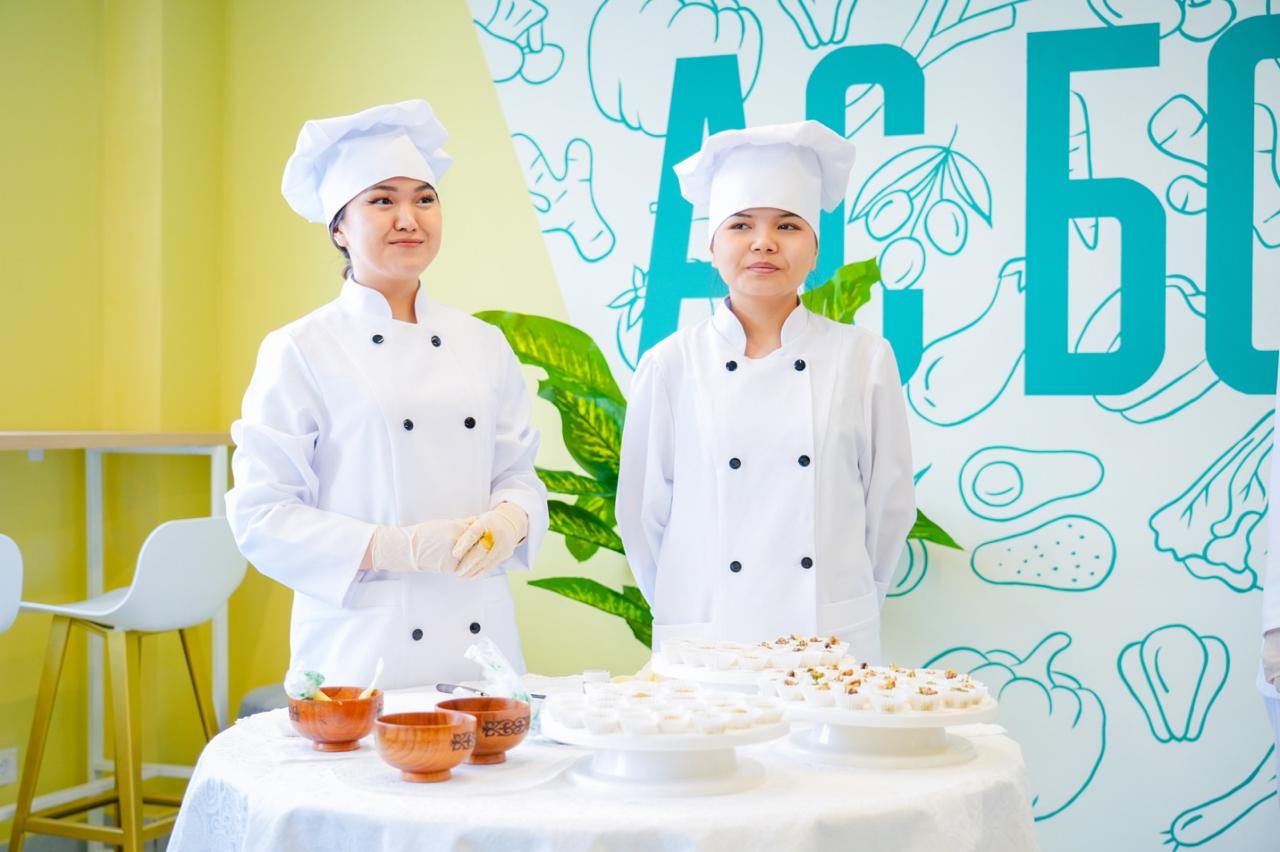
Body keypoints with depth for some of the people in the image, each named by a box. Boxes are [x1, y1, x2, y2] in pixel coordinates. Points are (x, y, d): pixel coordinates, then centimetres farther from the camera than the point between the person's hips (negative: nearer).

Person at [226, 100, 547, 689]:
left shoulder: (483, 345, 8)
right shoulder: (299, 352, -5)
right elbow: (261, 516, -7)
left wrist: (508, 520, -10)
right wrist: (395, 547, -19)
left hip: (482, 637, 4)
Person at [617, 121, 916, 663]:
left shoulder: (865, 359, -1)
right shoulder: (671, 365, -2)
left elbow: (889, 502, 7)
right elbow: (643, 509, 5)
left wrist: (848, 605, 10)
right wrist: (687, 609, 9)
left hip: (831, 639, 1)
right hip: (705, 640, 0)